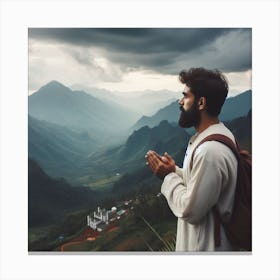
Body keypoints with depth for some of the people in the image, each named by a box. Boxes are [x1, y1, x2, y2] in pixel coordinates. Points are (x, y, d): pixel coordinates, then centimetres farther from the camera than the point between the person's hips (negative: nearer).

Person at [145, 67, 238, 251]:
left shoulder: (210, 150, -31)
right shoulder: (216, 134, 2)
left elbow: (190, 211, -26)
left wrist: (168, 176, -15)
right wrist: (175, 171, -2)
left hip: (204, 246, -9)